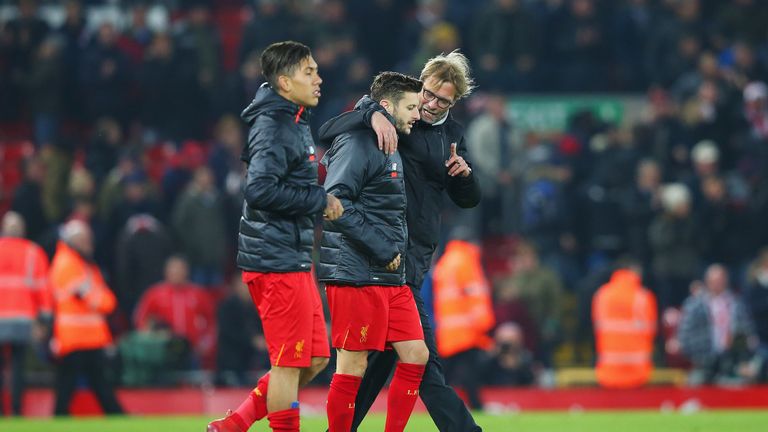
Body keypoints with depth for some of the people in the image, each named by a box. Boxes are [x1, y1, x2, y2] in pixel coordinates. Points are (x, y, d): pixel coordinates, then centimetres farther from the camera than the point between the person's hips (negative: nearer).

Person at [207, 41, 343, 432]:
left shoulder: (295, 123, 15)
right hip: (277, 263, -10)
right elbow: (260, 190, -25)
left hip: (294, 260, 10)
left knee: (315, 359, 12)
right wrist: (320, 201, -17)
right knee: (290, 363, -4)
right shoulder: (273, 127, -15)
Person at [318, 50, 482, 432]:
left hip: (418, 252, 8)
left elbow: (468, 200, 15)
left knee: (389, 346, 10)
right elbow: (328, 130, -17)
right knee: (422, 353, -9)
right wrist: (372, 114, -34)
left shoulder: (452, 135, 13)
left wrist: (464, 174, -7)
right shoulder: (389, 115, -5)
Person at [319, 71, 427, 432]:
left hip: (391, 279, 10)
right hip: (356, 276, -10)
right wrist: (381, 249, -19)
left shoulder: (391, 150, 19)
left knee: (415, 356, 5)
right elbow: (334, 203, -21)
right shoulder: (357, 145, -11)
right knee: (353, 367, -5)